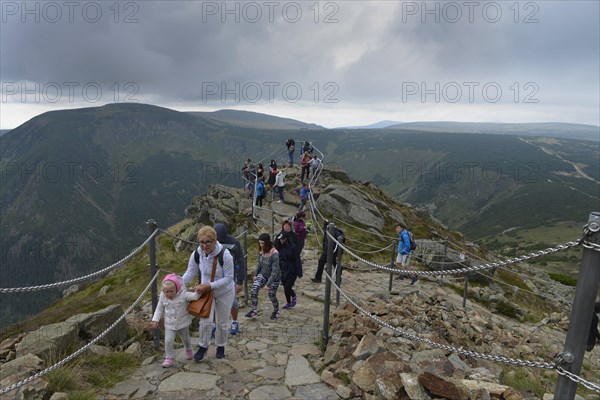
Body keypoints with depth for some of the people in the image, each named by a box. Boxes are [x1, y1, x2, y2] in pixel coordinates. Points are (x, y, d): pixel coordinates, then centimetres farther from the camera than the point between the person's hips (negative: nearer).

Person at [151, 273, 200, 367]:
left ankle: (188, 350, 51)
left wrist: (198, 292, -53)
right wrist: (155, 319, -3)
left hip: (183, 323, -1)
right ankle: (170, 358, 11)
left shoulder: (183, 294, -22)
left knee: (185, 338, 20)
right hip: (170, 324, 1)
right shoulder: (162, 297, -11)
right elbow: (159, 308, 3)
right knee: (168, 341, -9)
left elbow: (194, 296, -32)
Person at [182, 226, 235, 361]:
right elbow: (190, 273, -5)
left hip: (225, 293, -2)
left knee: (221, 322, 13)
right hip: (206, 291, 2)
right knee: (205, 321, -5)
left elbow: (228, 278, -25)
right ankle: (203, 346, 23)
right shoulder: (196, 254, -19)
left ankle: (221, 347, 39)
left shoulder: (225, 255, -31)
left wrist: (209, 286, -32)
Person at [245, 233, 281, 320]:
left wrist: (268, 283, -25)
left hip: (274, 277, -5)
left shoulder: (274, 254, -31)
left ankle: (276, 311, 39)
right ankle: (254, 310, 3)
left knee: (272, 296, 10)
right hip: (263, 274, 5)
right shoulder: (261, 250, -11)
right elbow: (259, 262, 7)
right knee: (254, 290, -13)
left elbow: (275, 270, -27)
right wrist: (256, 274, 9)